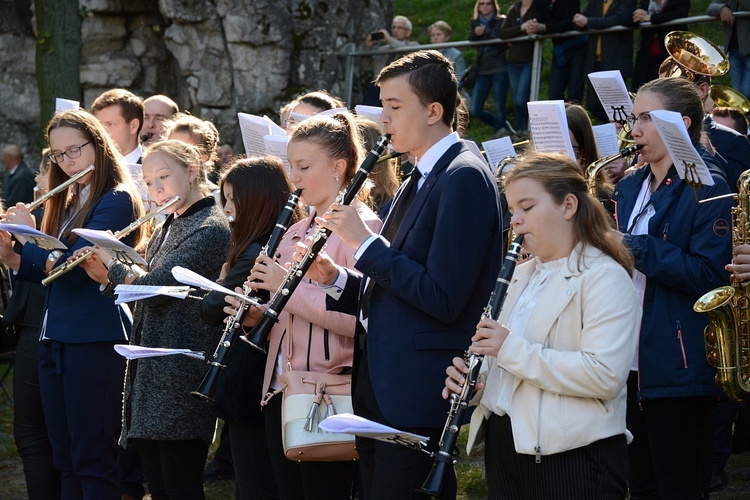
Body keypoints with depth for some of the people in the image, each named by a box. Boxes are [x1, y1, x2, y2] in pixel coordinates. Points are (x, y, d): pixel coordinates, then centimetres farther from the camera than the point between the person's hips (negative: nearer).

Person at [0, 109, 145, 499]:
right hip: (55, 341, 8)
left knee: (93, 460, -5)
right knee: (65, 460, 11)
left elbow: (73, 267, -18)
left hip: (96, 340, -8)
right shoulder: (67, 204, 17)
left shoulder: (116, 201, -9)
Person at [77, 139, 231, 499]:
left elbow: (156, 286, -18)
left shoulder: (211, 228, -10)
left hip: (180, 377, -9)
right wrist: (106, 277, 6)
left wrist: (112, 264, -3)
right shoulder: (165, 230, 19)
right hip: (148, 373, 9)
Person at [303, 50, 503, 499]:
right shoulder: (419, 181, 17)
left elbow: (443, 299, -22)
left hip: (418, 396, -10)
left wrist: (364, 243, -16)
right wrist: (337, 278, 3)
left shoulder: (464, 178, -15)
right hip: (383, 390, 10)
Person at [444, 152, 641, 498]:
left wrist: (512, 350, -23)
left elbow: (605, 375, -23)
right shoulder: (521, 276, 17)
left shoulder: (604, 278, -10)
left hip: (573, 457, -8)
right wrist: (471, 378, 1)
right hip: (506, 444, 8)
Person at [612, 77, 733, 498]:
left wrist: (637, 247, -20)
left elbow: (710, 274, -19)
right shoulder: (630, 188, 15)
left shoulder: (706, 189, -9)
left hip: (677, 367, -8)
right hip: (630, 362, 8)